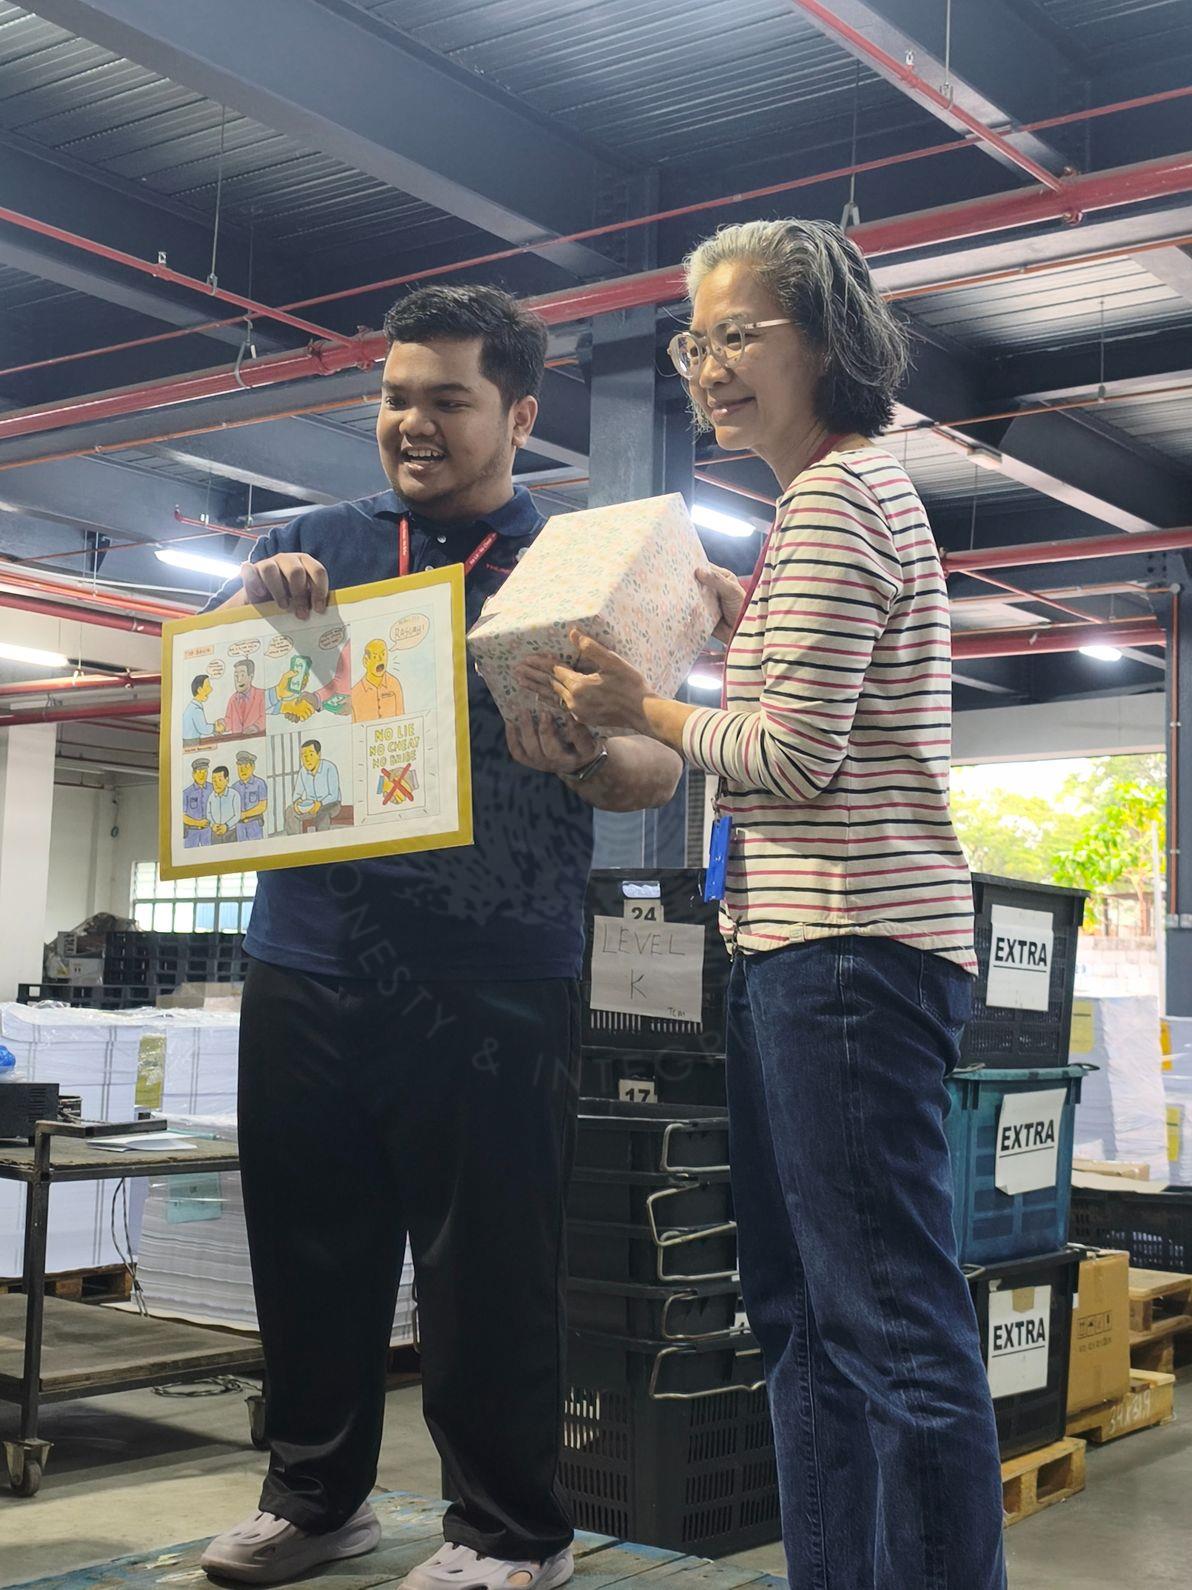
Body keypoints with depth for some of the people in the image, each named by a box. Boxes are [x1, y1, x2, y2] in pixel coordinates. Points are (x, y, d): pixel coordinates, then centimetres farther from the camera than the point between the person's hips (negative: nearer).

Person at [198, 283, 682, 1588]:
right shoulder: (314, 544, 14)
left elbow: (659, 765, -1)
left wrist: (581, 760, -24)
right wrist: (253, 605, -10)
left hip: (494, 980, -3)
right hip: (304, 960, 4)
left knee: (490, 1270, 3)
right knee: (310, 1253, 12)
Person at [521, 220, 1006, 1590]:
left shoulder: (834, 500, -9)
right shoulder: (853, 490, 23)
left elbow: (792, 755, -14)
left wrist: (638, 708, -2)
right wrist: (732, 608, 21)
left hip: (847, 944, -11)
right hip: (802, 939, 11)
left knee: (896, 1321, -9)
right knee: (801, 1310, 14)